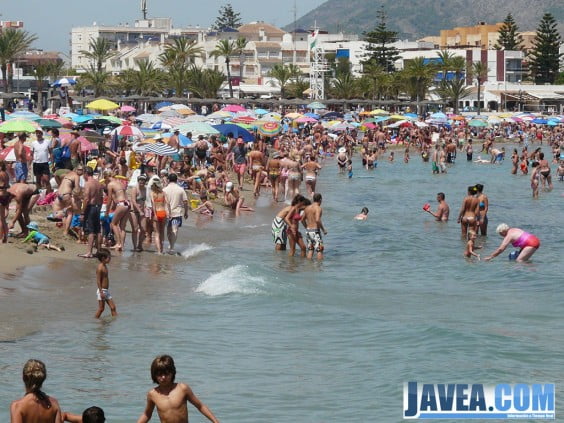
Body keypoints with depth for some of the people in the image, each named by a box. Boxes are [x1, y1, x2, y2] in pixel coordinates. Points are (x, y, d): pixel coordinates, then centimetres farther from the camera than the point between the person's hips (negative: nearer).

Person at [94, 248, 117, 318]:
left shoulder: (105, 266, 10)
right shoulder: (100, 268, -19)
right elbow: (98, 281, -20)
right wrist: (101, 292, -22)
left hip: (107, 291, 9)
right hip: (102, 291, -9)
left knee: (113, 307, 7)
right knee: (101, 309, -1)